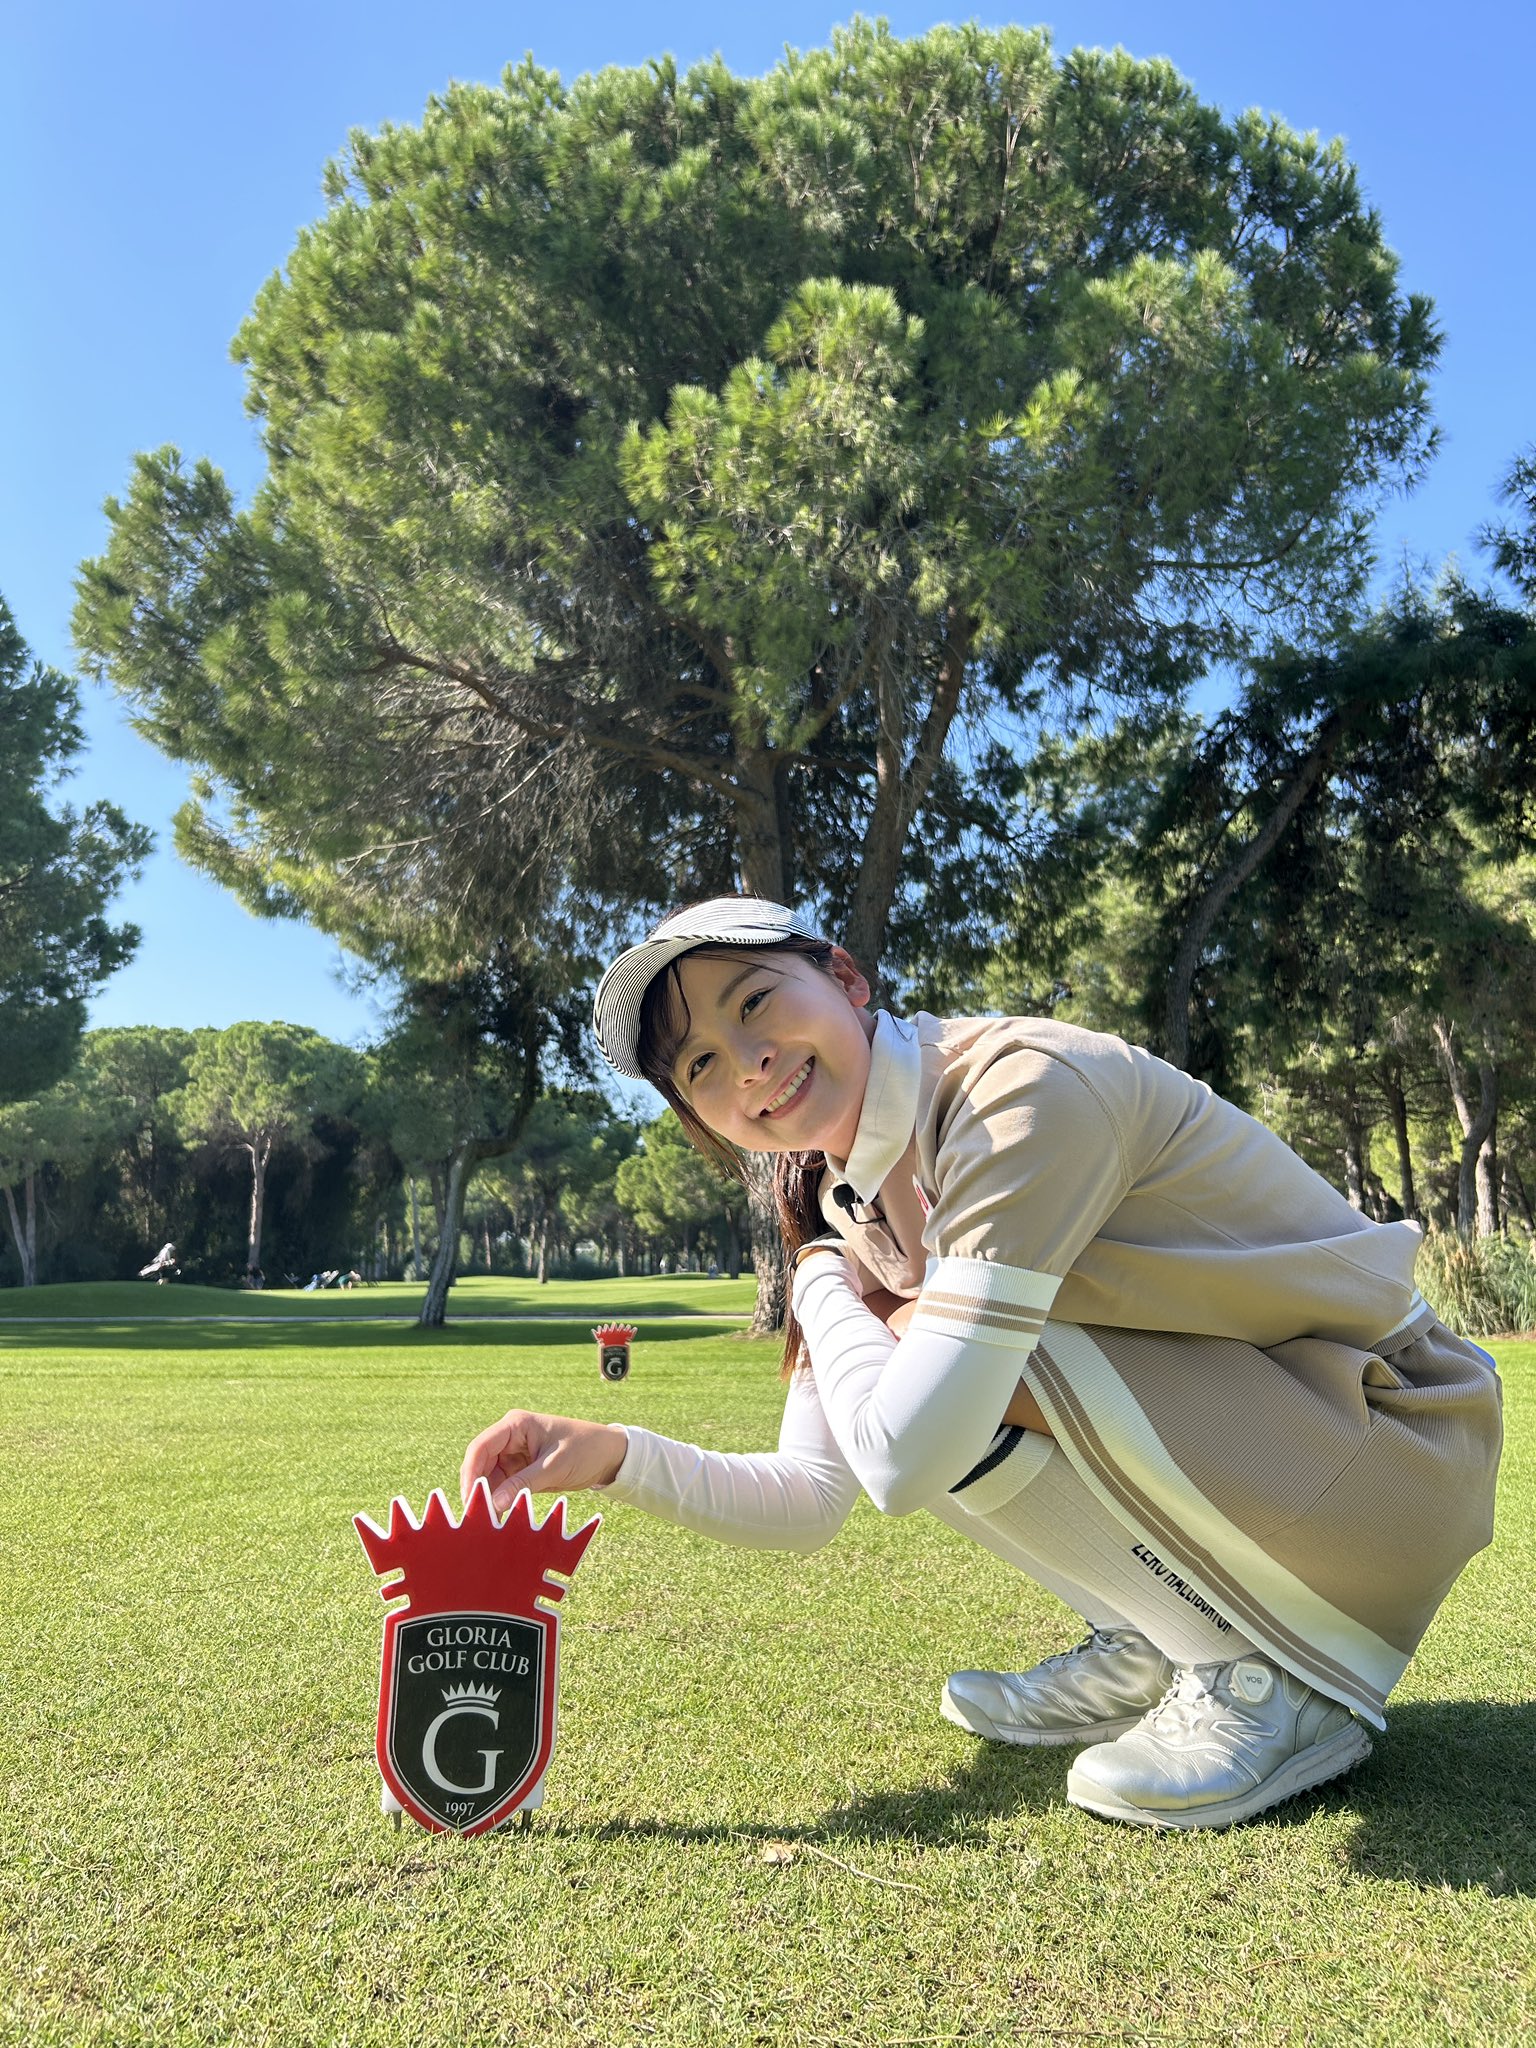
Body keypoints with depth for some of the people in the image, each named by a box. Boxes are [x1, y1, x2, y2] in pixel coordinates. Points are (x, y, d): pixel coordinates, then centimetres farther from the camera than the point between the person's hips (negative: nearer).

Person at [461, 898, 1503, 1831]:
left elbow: (908, 1460, -31)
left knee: (944, 1369, -25)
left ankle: (1289, 1677, -7)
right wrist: (612, 1454, -14)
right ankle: (1148, 1652, 9)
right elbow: (811, 1503, 1)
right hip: (1199, 1436, 8)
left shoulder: (1024, 1088, -26)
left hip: (1398, 1449, -8)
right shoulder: (847, 1204, 0)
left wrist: (821, 1288, -12)